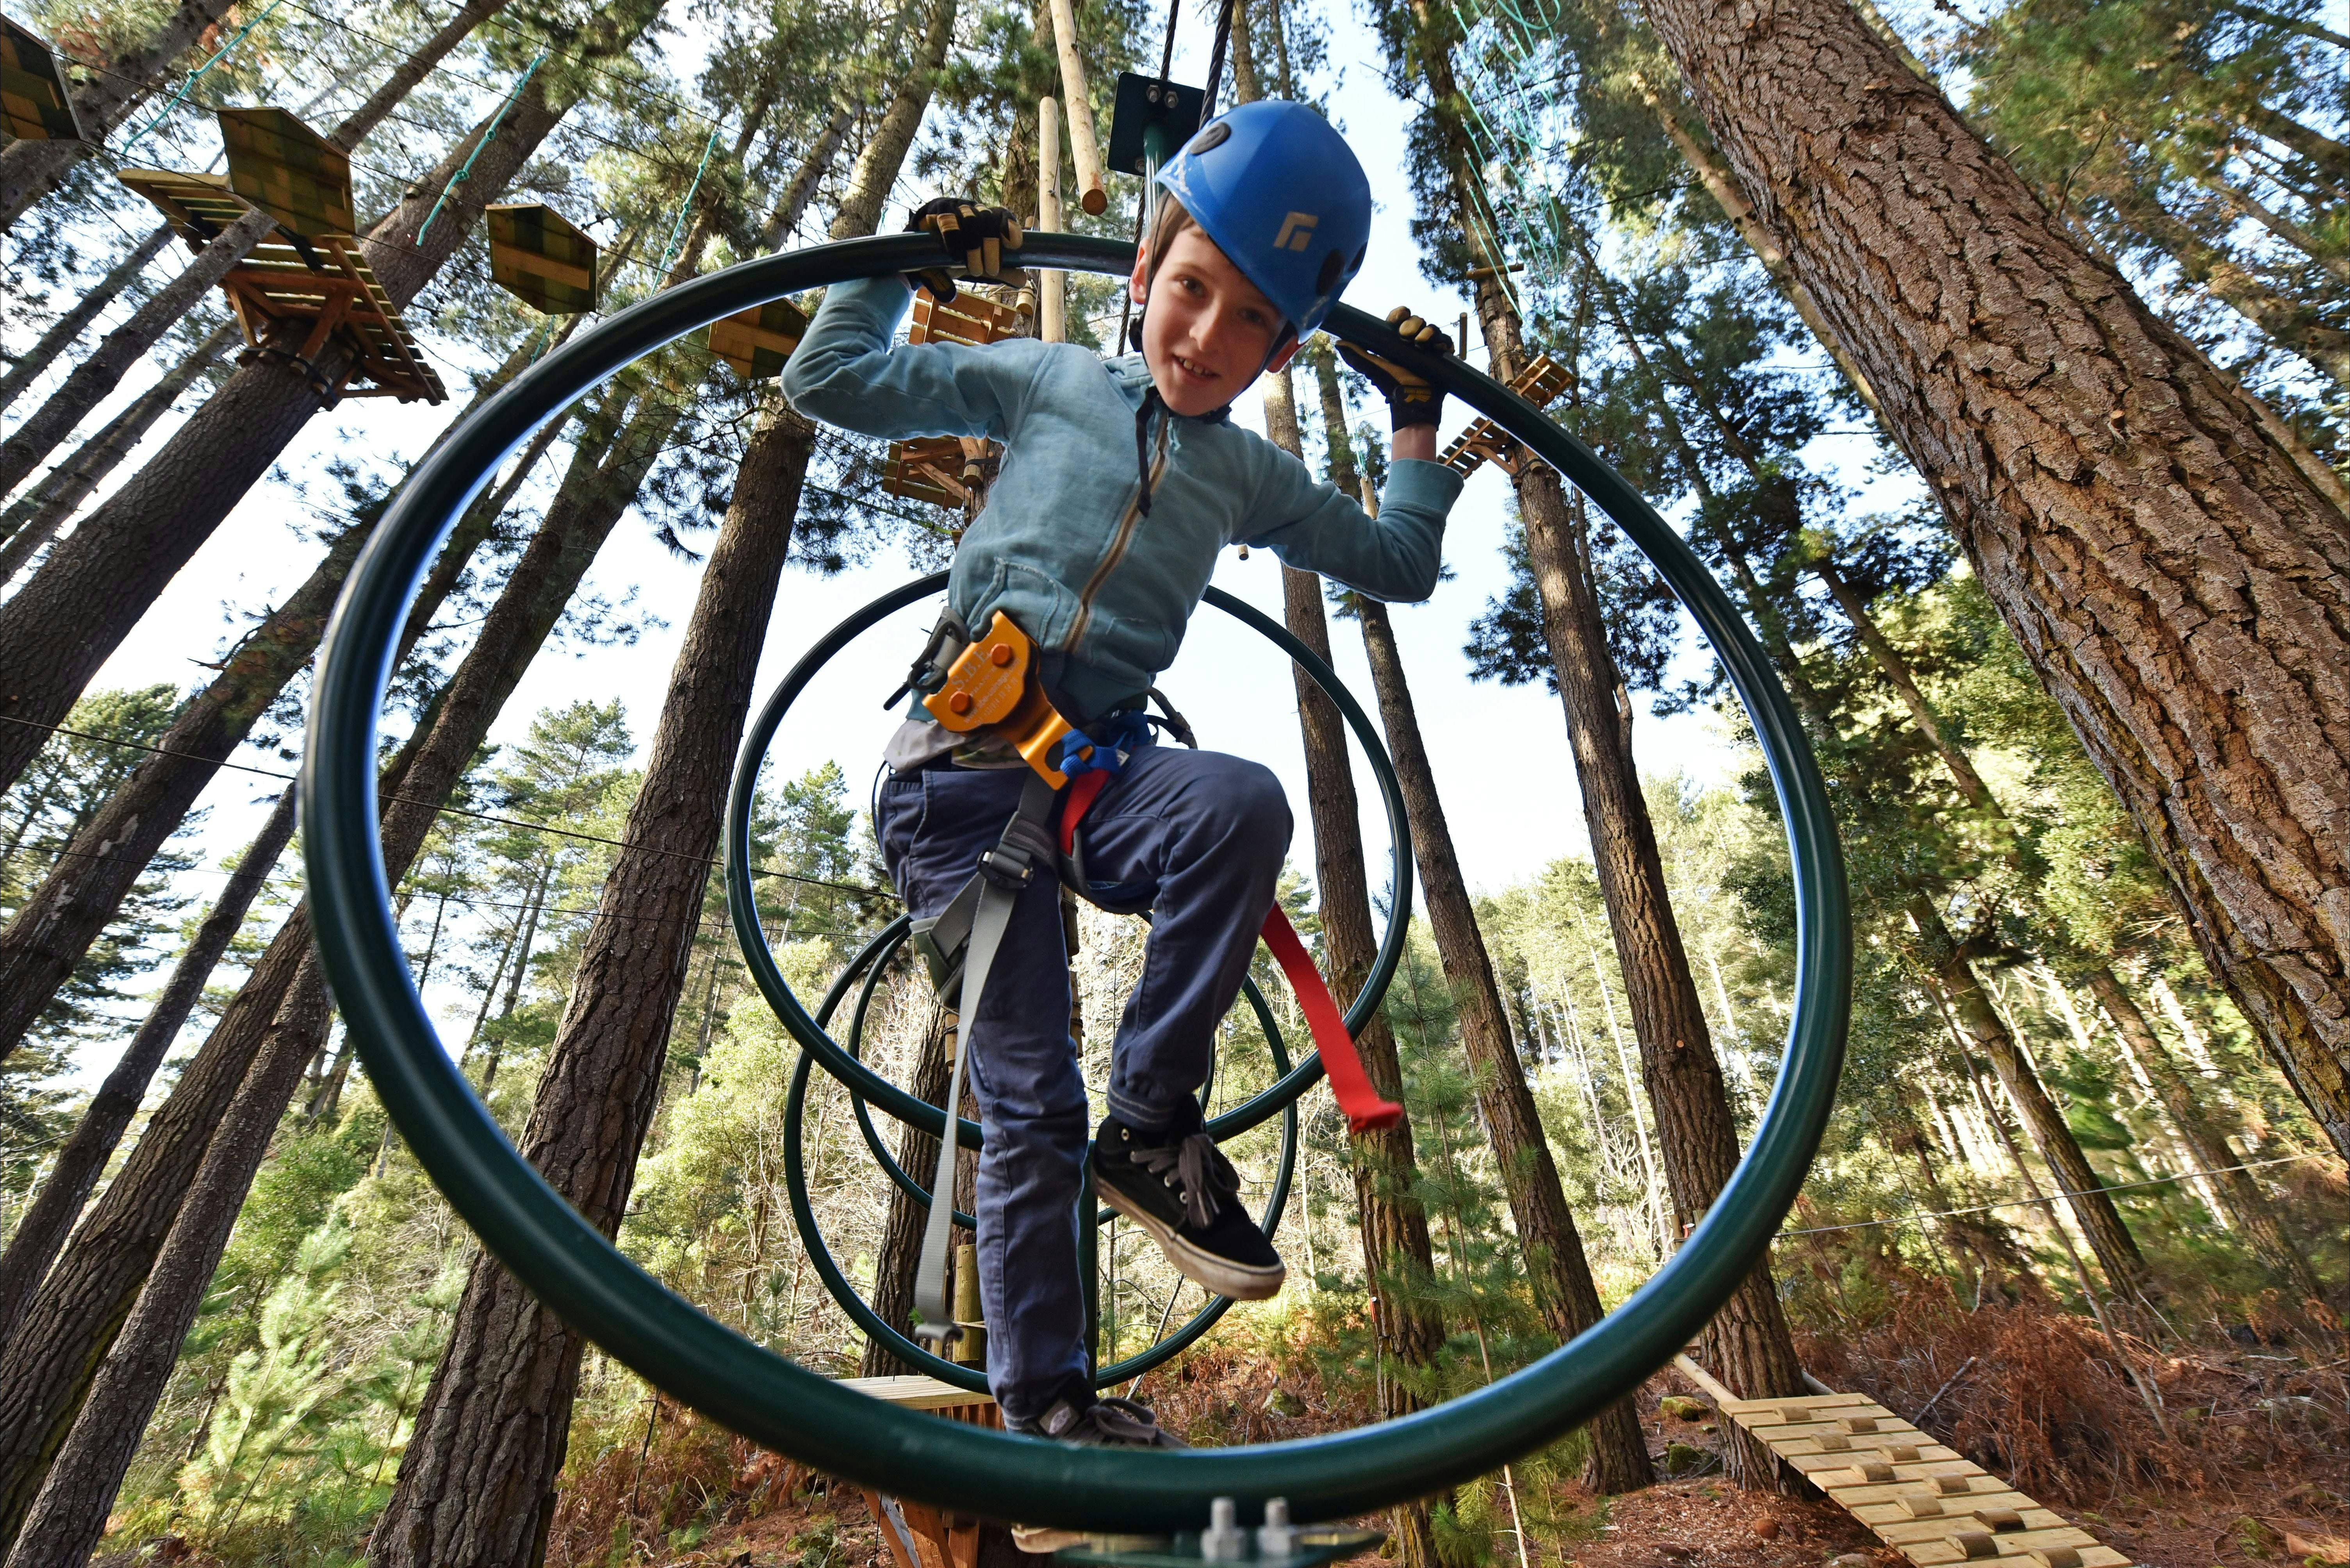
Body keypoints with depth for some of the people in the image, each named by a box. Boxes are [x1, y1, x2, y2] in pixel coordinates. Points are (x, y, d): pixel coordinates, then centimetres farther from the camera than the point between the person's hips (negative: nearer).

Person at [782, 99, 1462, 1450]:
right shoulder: (1049, 380, 11)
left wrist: (1418, 419, 24)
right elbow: (833, 382, 15)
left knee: (1245, 802, -34)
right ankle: (1042, 1404, 9)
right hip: (962, 765, -2)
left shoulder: (1254, 477, 17)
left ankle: (1151, 1129, -17)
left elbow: (1399, 564, 25)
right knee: (1030, 1096, -7)